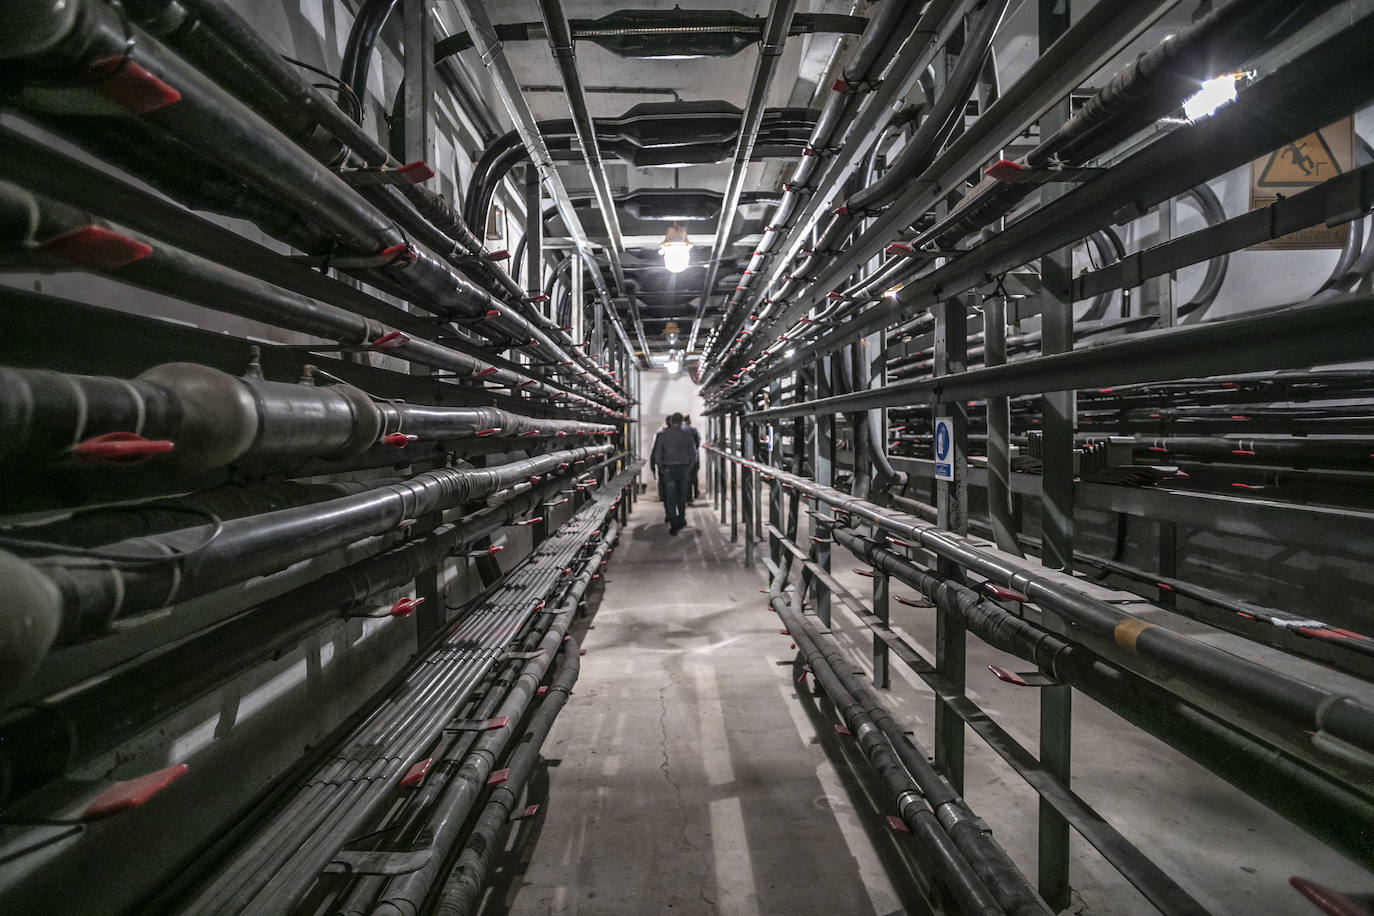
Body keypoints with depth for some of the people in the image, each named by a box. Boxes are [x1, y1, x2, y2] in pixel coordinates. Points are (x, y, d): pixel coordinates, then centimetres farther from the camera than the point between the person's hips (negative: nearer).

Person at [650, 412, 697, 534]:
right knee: (682, 496, 16)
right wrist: (689, 468, 13)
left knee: (670, 497, 2)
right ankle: (681, 520, 26)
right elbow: (693, 454, 2)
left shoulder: (662, 435, -3)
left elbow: (657, 454, -2)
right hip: (683, 468, 1)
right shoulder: (687, 435, -1)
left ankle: (673, 524, -2)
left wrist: (660, 469, 7)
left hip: (668, 469, -1)